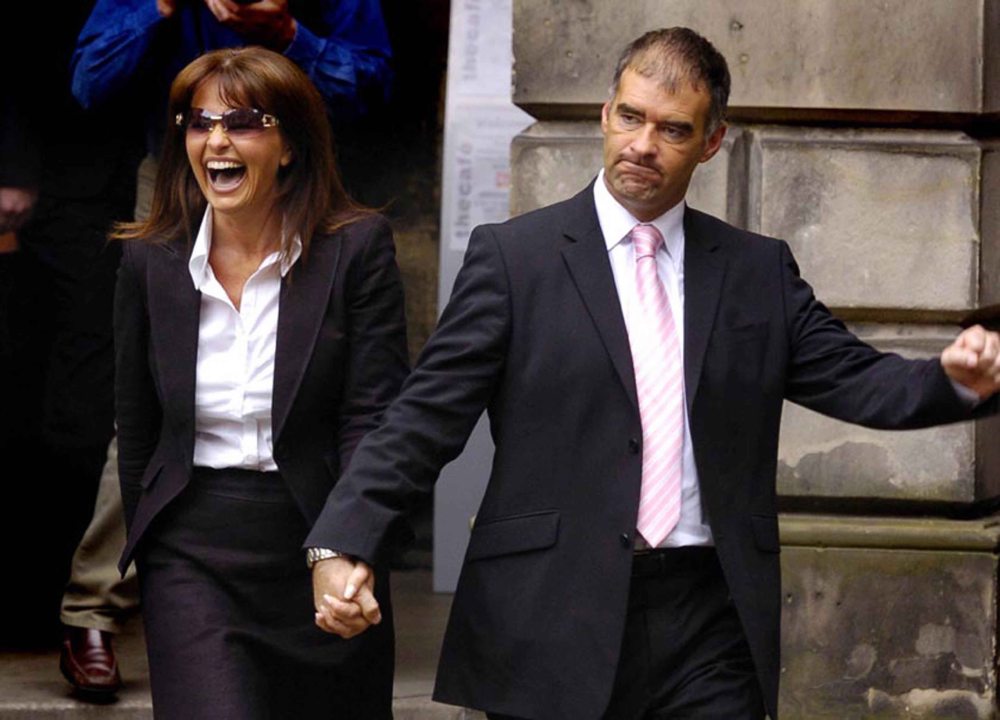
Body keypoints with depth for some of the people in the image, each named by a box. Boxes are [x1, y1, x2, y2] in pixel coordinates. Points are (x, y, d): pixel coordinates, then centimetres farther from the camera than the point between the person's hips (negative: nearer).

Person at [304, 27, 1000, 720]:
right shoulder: (512, 256, 3)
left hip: (709, 628, 2)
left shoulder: (760, 269, 12)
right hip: (555, 623, -2)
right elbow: (428, 415, -2)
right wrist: (343, 540, -15)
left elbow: (857, 380, 7)